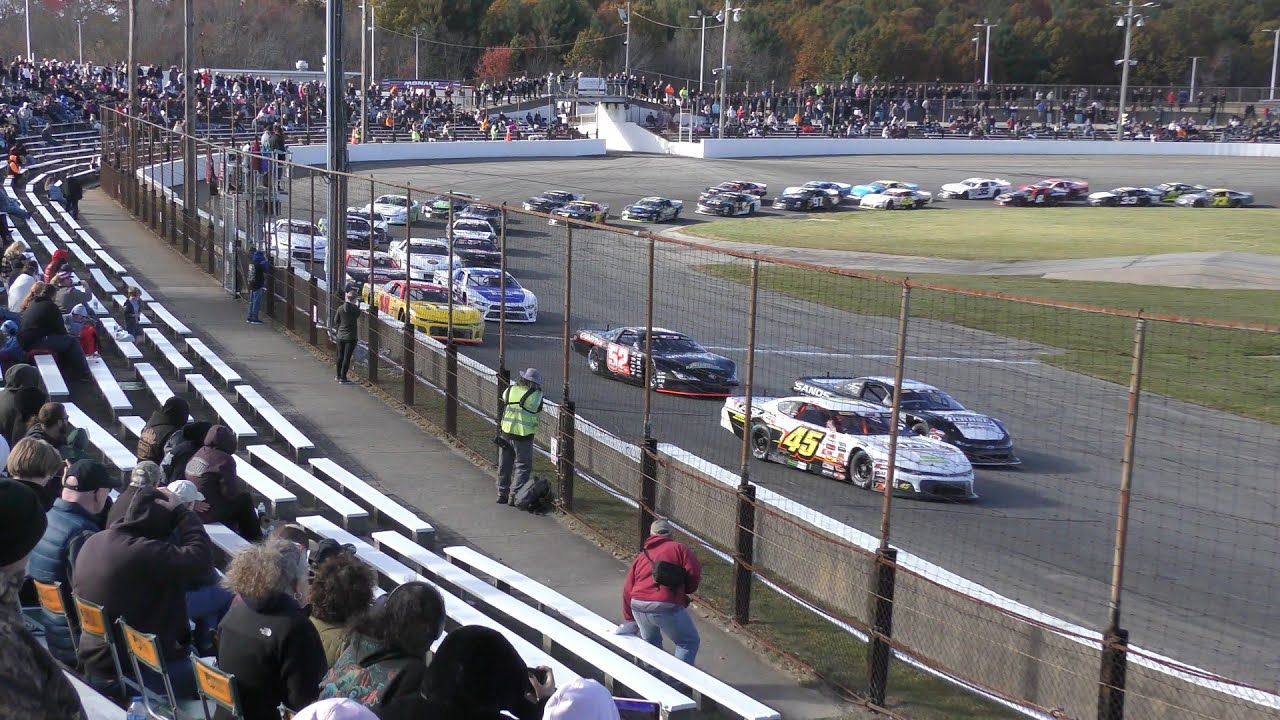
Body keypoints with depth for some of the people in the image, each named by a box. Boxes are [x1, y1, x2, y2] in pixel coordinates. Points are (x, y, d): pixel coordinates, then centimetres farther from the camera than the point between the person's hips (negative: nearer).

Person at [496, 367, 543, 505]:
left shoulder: (509, 390, -1)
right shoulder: (536, 395, -11)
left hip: (505, 432, 5)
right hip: (523, 435, -5)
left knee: (504, 466, 17)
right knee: (523, 467, 6)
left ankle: (502, 493, 25)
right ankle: (515, 496, 0)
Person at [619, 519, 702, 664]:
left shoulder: (641, 557, 20)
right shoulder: (679, 548, 6)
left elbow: (627, 591, 18)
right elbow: (694, 573, -6)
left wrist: (630, 620, 27)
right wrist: (685, 590, 15)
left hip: (639, 608, 5)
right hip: (667, 608, -5)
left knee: (650, 642, 28)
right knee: (689, 642, 10)